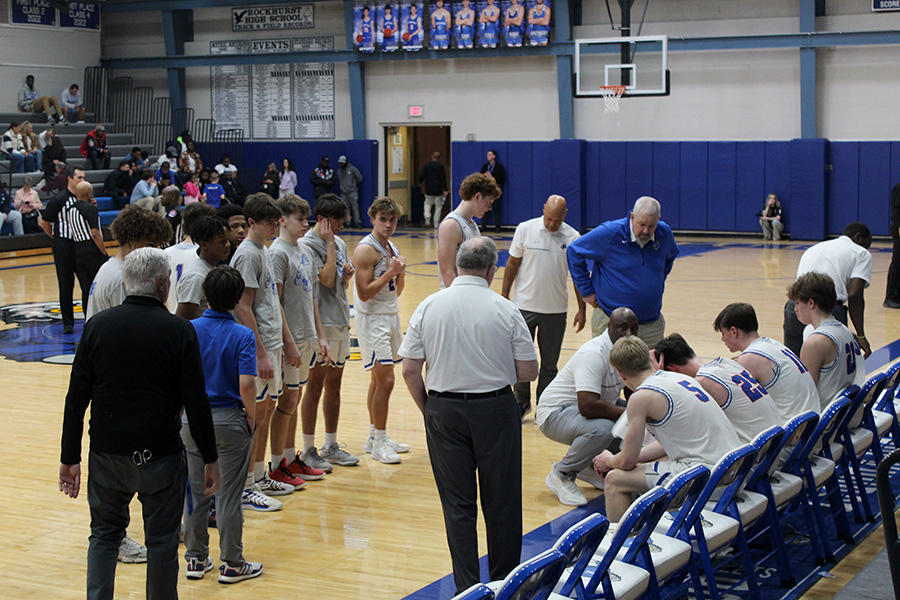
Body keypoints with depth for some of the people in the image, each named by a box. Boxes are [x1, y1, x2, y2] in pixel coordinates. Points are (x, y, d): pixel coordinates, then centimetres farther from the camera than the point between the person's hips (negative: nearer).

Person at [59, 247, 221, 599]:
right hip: (161, 455, -2)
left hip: (107, 453, 2)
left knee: (104, 533, 16)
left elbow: (76, 400, -1)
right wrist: (210, 459, -1)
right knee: (162, 540, 11)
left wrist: (70, 458, 6)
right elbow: (196, 403, -9)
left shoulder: (98, 326, -2)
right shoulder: (179, 332, -9)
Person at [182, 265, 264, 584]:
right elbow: (246, 384, -20)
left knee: (196, 492, 13)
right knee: (229, 494, 4)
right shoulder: (242, 335, -12)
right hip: (230, 420, -3)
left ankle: (196, 559, 22)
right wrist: (251, 416, -4)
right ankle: (232, 564, 11)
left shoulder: (188, 330, -4)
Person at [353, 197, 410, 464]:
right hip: (372, 319, -9)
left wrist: (401, 273, -1)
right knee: (385, 380, -10)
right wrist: (390, 272, -20)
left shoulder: (392, 248, 12)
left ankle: (375, 436, 21)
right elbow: (364, 293, -20)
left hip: (391, 316, 9)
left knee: (379, 379, 13)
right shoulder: (366, 250, -15)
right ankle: (379, 443, -2)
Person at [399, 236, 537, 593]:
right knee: (501, 503, 11)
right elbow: (528, 372, -5)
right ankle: (504, 583, 21)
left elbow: (410, 371, -3)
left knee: (457, 504, 9)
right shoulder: (505, 310, -8)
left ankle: (467, 587, 13)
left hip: (443, 410, 2)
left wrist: (429, 410, 11)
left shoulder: (428, 307, -3)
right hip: (495, 410, -1)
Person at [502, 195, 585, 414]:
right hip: (524, 305, 0)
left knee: (549, 363, 8)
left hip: (555, 309, 0)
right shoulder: (525, 229, -4)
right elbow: (512, 264, 3)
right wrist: (504, 296, 1)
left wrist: (581, 309, 4)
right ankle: (522, 401, 25)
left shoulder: (572, 237, -2)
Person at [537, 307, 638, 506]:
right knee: (602, 429, -36)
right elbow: (588, 406, -37)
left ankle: (591, 465, 11)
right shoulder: (594, 354, -28)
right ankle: (561, 475, -12)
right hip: (555, 413, -9)